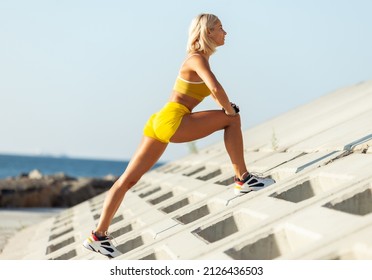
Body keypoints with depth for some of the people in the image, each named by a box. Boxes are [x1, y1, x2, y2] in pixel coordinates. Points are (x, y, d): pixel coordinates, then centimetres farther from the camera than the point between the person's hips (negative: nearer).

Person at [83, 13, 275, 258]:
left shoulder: (199, 59, 21)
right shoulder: (197, 59, -7)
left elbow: (213, 90, 31)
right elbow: (215, 88, -24)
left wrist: (228, 107, 13)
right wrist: (229, 110, -8)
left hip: (159, 122, 10)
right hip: (172, 121, -10)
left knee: (128, 179, 8)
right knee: (232, 119, -4)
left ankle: (99, 235, 12)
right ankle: (243, 179, -1)